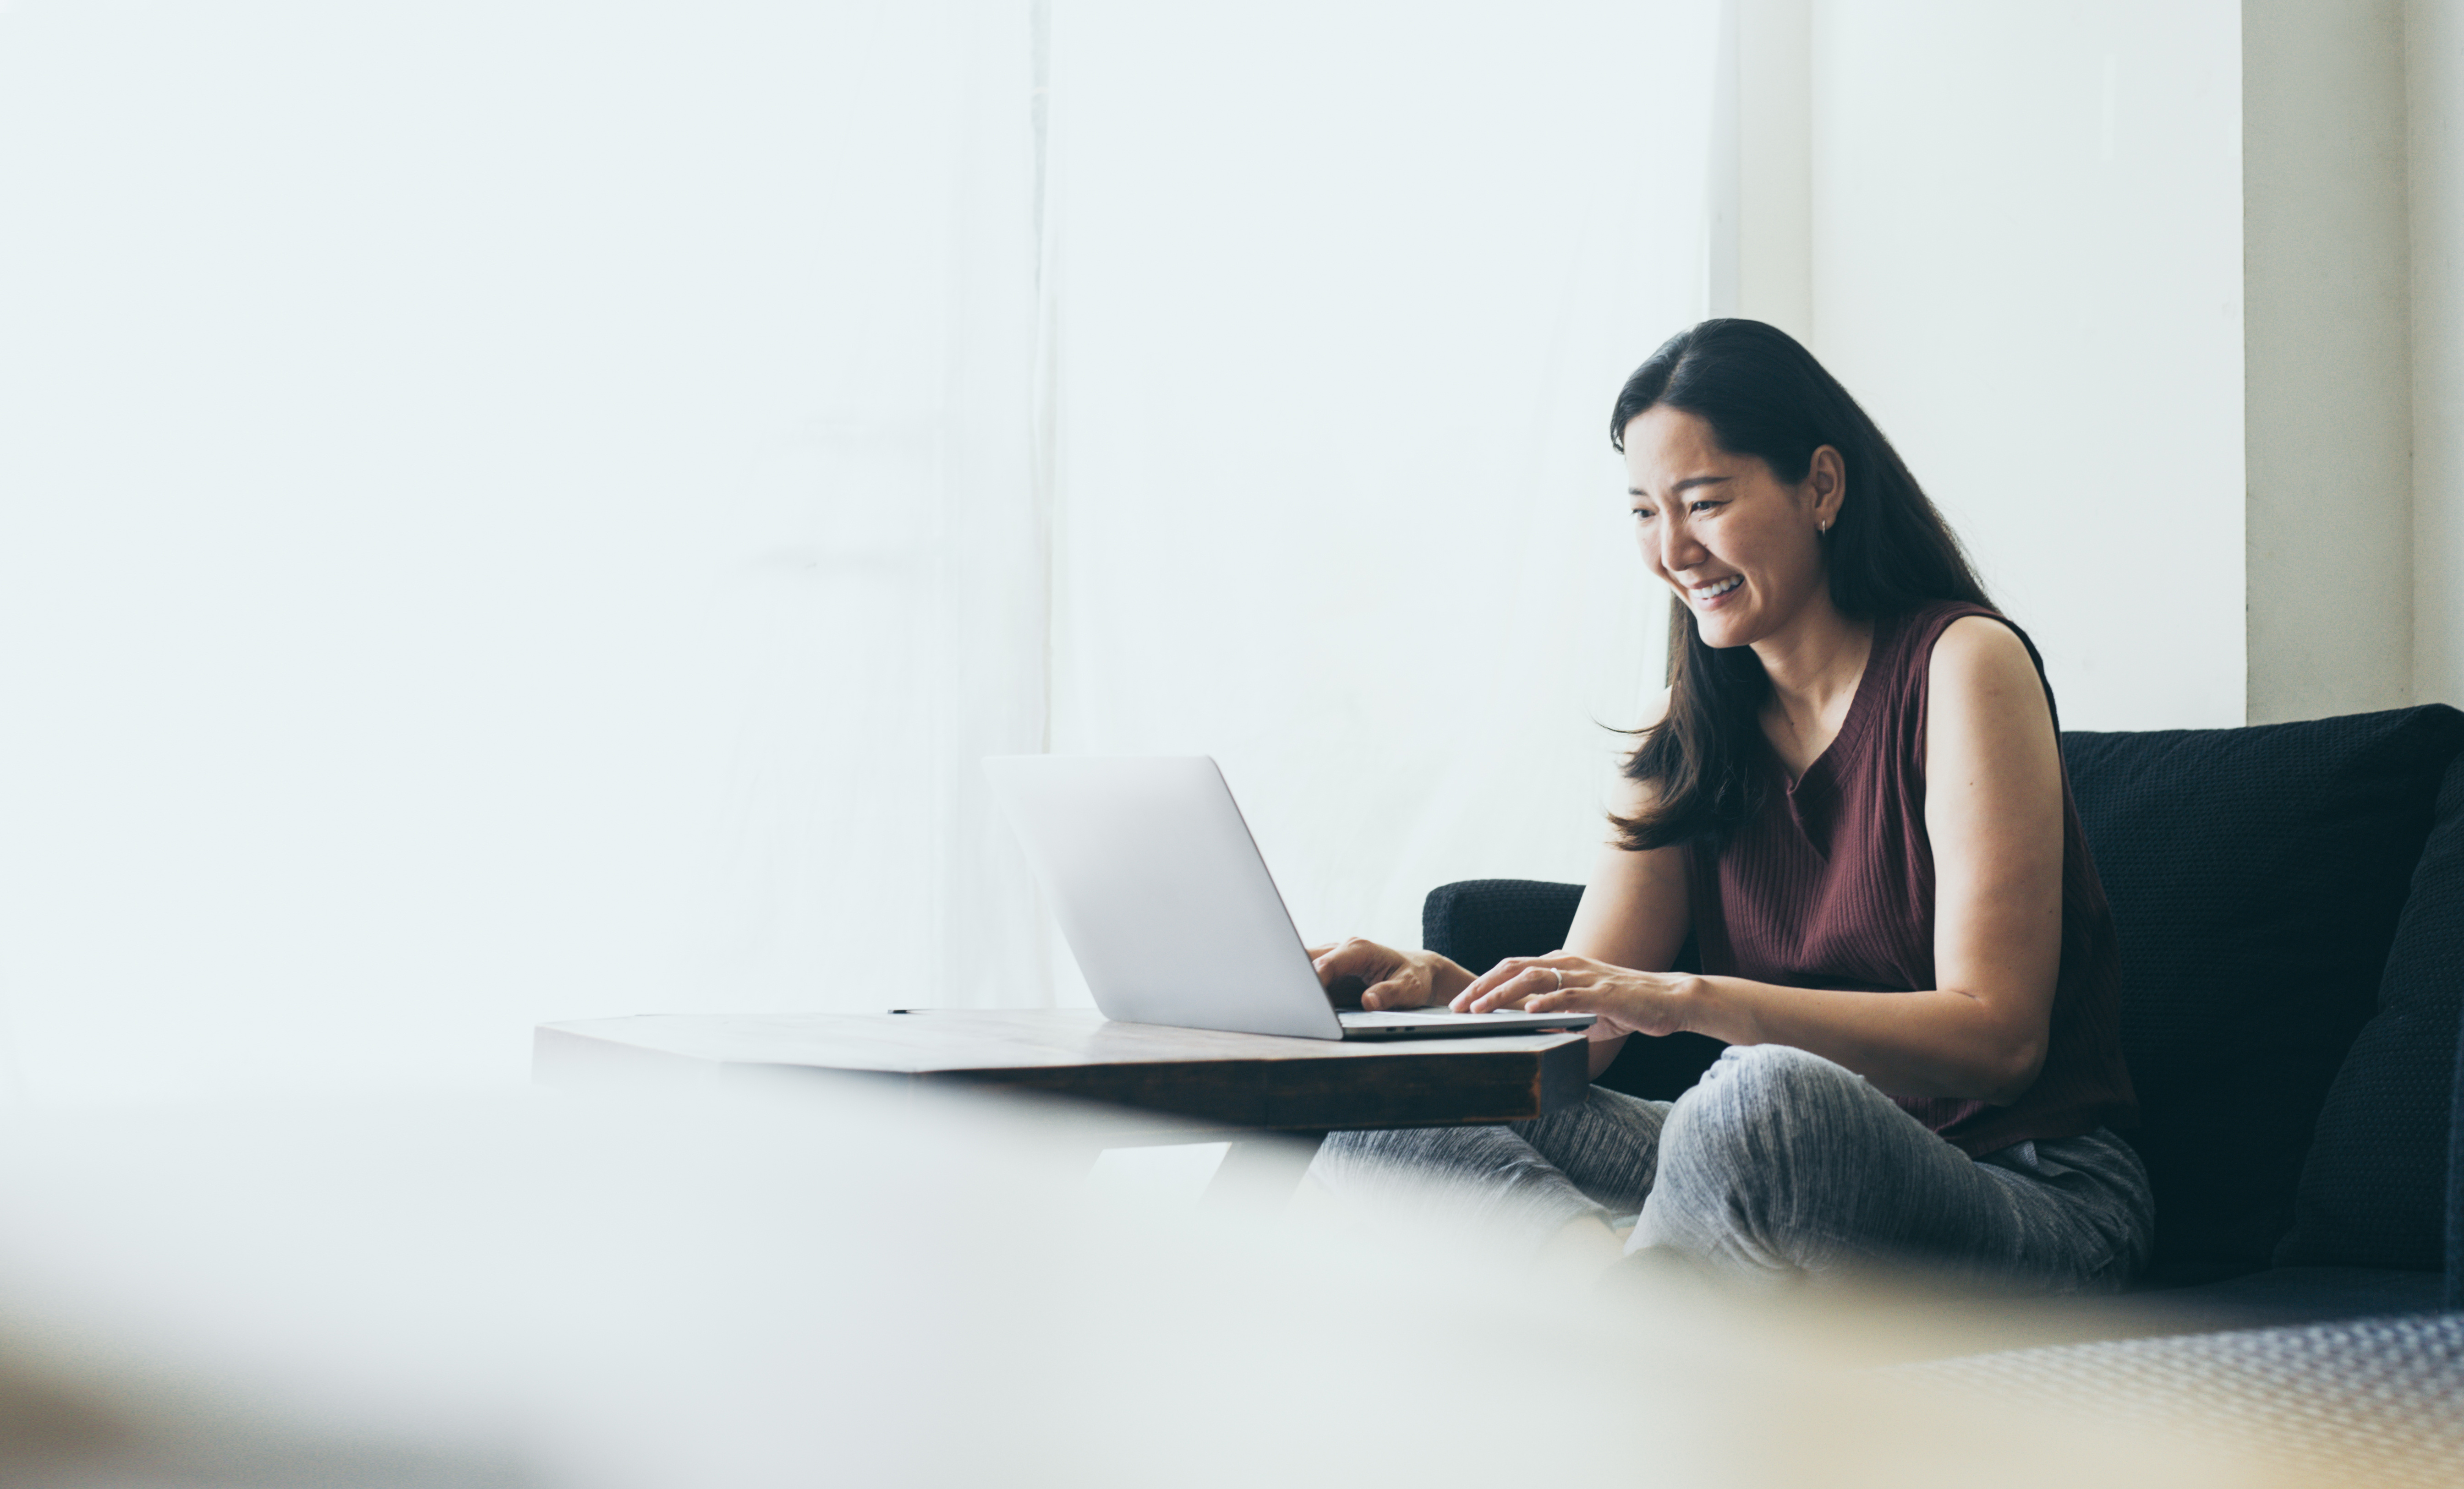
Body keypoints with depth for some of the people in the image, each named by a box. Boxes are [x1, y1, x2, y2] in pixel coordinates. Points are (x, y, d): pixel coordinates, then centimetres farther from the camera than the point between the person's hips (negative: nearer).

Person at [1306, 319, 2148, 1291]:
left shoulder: (1961, 665, -8)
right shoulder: (1688, 731, 11)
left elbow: (1998, 1037, -17)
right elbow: (1585, 1024, 5)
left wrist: (1690, 1001, -29)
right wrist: (1439, 989, -18)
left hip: (2037, 1199, -6)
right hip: (1792, 1185, 6)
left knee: (1770, 1094, -40)